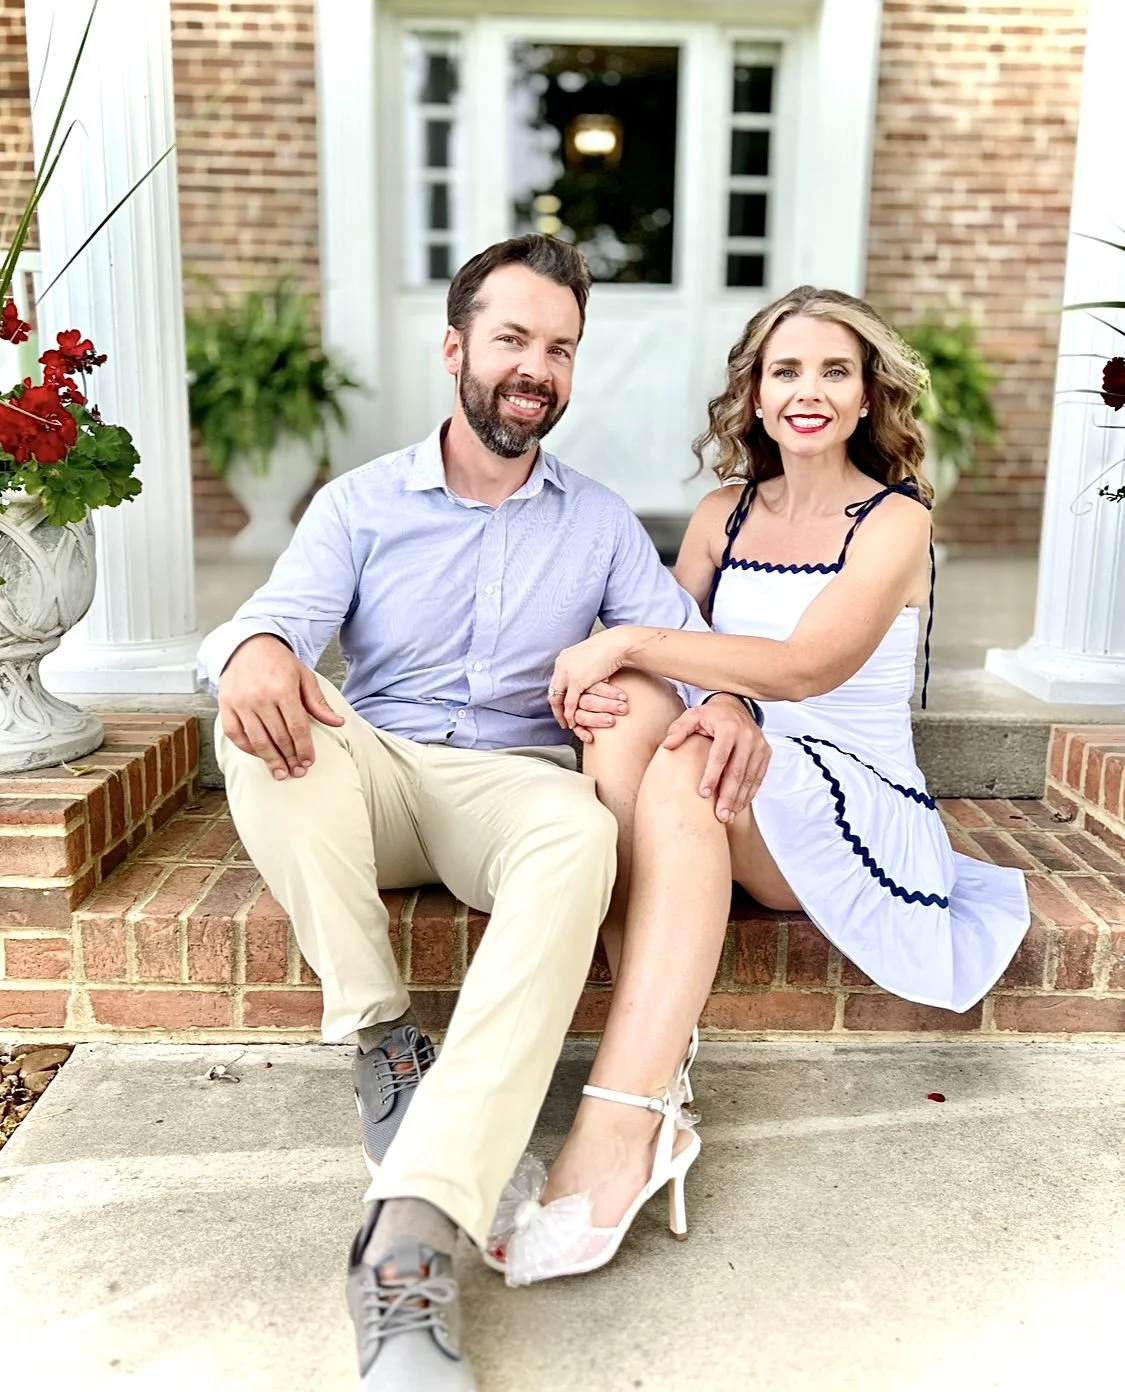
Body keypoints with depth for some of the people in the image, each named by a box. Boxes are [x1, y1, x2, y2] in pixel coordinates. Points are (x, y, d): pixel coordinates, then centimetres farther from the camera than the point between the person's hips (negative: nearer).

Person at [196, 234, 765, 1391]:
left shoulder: (600, 523, 12)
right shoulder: (359, 505, 8)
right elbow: (280, 615, -8)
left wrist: (726, 700, -24)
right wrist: (254, 649, -35)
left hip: (516, 782, 0)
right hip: (373, 781, 1)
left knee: (582, 834, -37)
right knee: (260, 725, -31)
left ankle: (412, 1234, -45)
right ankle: (380, 1041, -22)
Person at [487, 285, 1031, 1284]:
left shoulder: (896, 520, -2)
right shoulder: (724, 515, 14)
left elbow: (803, 668, -18)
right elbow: (656, 647, 11)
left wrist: (625, 642, -20)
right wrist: (607, 668, -13)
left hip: (864, 811, -4)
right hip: (739, 806, 4)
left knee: (688, 768, -34)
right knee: (630, 705, -28)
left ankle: (617, 1138, -40)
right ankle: (658, 1095, -37)